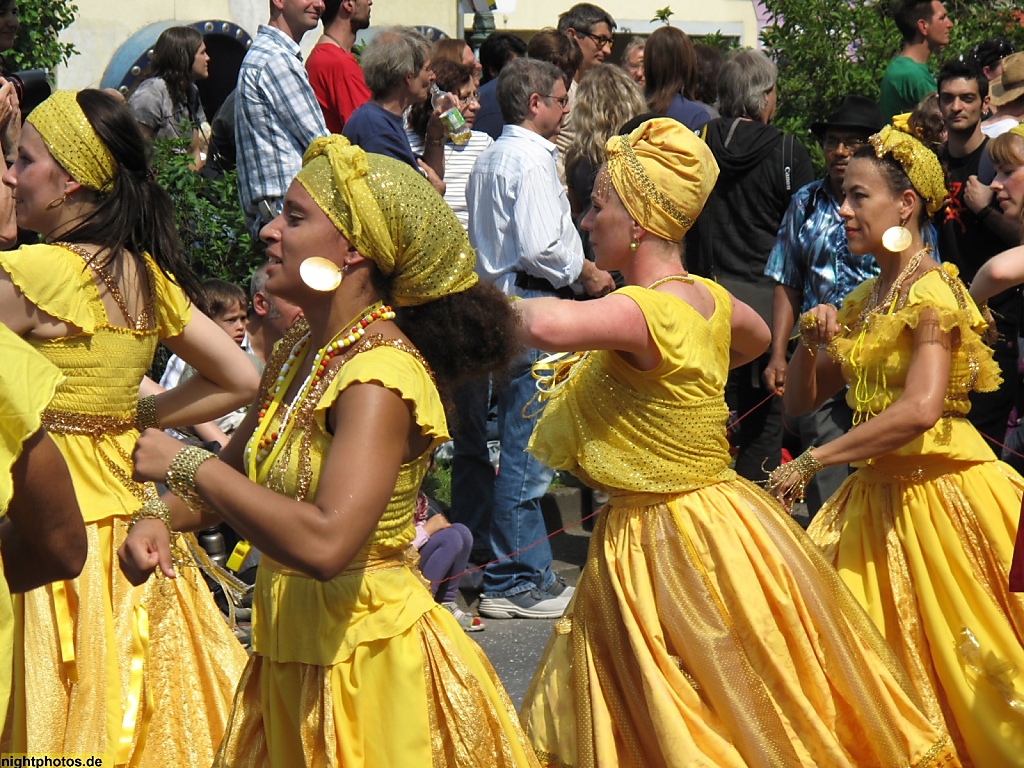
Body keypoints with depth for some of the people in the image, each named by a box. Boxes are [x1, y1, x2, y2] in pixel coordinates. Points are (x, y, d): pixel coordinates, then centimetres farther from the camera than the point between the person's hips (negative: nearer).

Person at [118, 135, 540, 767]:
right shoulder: (298, 356, 5)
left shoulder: (379, 375, -22)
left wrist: (185, 463, -25)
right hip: (290, 660, 8)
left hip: (366, 662, -8)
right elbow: (237, 473, 20)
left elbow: (326, 542, -35)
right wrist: (162, 518, -2)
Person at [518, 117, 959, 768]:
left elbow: (551, 326, -44)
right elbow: (757, 335, 28)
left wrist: (512, 304, -22)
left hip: (672, 540, -9)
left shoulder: (645, 311, -24)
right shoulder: (705, 297, 3)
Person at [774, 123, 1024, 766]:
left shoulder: (931, 291, -13)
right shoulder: (862, 301, 13)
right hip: (878, 491, 8)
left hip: (939, 490, -8)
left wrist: (812, 462, -24)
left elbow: (920, 409, -27)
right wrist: (811, 345, -4)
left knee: (959, 660, -3)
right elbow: (800, 402, 17)